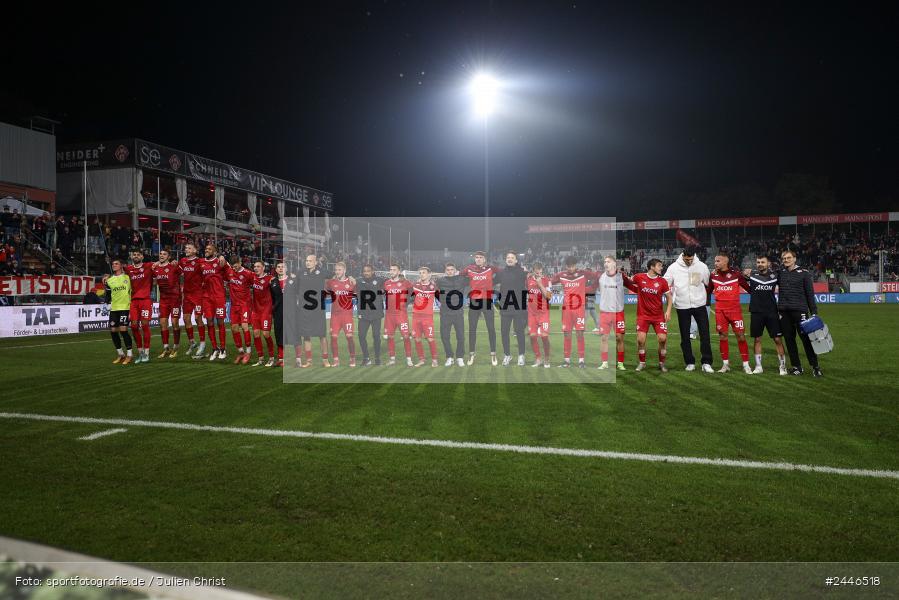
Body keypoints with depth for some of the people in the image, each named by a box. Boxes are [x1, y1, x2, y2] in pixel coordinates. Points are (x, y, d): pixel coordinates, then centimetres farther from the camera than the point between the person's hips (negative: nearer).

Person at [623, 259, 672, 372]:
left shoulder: (662, 281, -3)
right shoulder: (639, 277, -6)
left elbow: (669, 297, 6)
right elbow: (629, 281, 14)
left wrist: (668, 310, -8)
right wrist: (622, 275, -6)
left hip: (659, 315, 1)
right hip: (643, 315, -1)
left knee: (663, 338, -9)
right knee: (640, 339, -10)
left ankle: (662, 363, 12)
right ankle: (642, 363, 13)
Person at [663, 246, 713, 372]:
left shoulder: (702, 266, -3)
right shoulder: (673, 267, -5)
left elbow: (708, 284, 8)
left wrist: (705, 297, 6)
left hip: (699, 305, 0)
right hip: (682, 306, 0)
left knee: (705, 334, -4)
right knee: (685, 336, 6)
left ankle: (706, 363, 1)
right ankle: (690, 363, 16)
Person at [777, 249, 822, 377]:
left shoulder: (804, 273, 2)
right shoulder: (780, 273, 11)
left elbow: (810, 293, 1)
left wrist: (814, 312, -3)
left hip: (800, 310, -4)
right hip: (784, 312, 4)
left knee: (806, 339, -6)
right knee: (789, 339, 6)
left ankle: (816, 367, 0)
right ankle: (796, 366, 15)